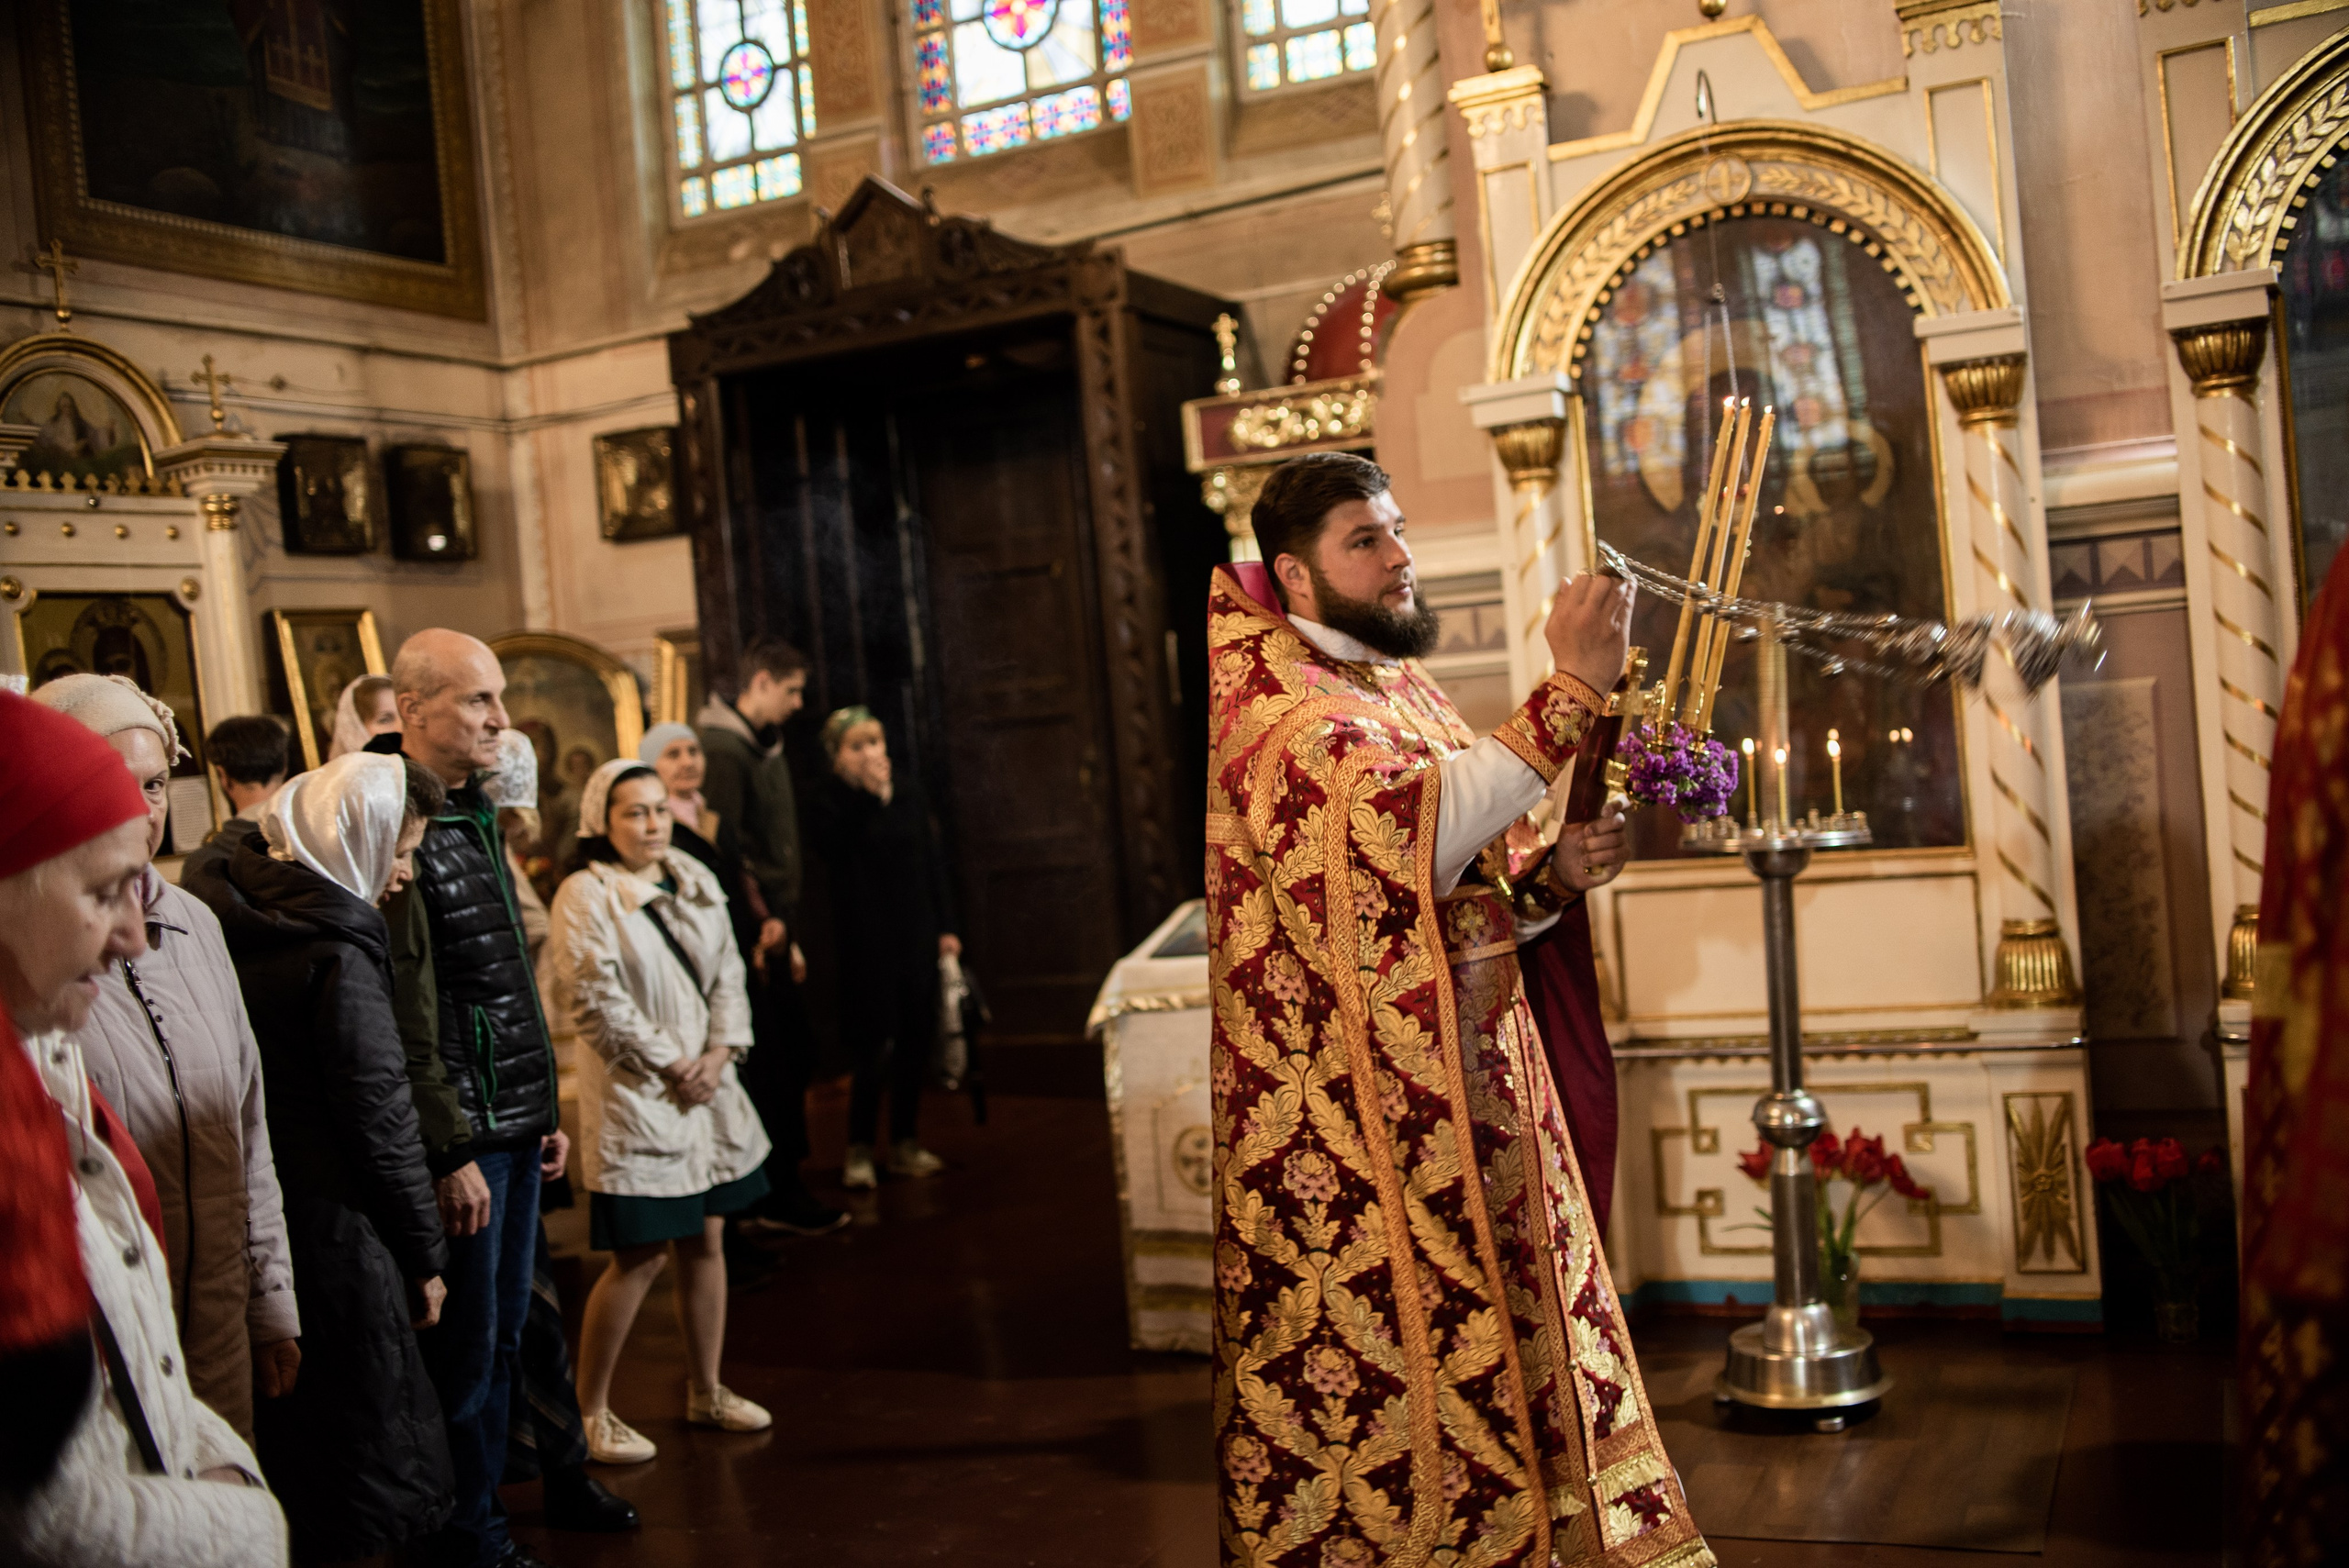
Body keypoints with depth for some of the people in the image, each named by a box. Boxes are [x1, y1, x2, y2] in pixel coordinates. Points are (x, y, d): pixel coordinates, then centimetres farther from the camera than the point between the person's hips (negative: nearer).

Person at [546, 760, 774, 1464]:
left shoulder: (694, 882, 9)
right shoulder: (584, 896, -11)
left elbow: (728, 975, 10)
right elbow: (596, 1002, -16)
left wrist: (718, 1054, -4)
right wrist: (669, 1065, -13)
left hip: (707, 1088, 7)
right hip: (634, 1097, -7)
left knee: (705, 1241, 13)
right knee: (638, 1258, -5)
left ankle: (707, 1391, 28)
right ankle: (589, 1410, 10)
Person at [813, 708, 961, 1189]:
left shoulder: (908, 793, 8)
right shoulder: (834, 802, -5)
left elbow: (933, 861, 12)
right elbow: (839, 848, -25)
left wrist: (945, 927, 10)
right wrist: (870, 794, -22)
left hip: (916, 933, 5)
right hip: (866, 940, -5)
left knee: (916, 1040, 7)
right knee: (876, 1045, -7)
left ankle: (904, 1142, 19)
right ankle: (859, 1150, 3)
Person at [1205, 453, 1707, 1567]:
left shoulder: (1406, 690, 15)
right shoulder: (1264, 696, -13)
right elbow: (1391, 832, -30)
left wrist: (1550, 879, -2)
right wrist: (1570, 691, -31)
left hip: (1462, 1104, 8)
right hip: (1343, 1129, -8)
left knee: (1493, 1358, 13)